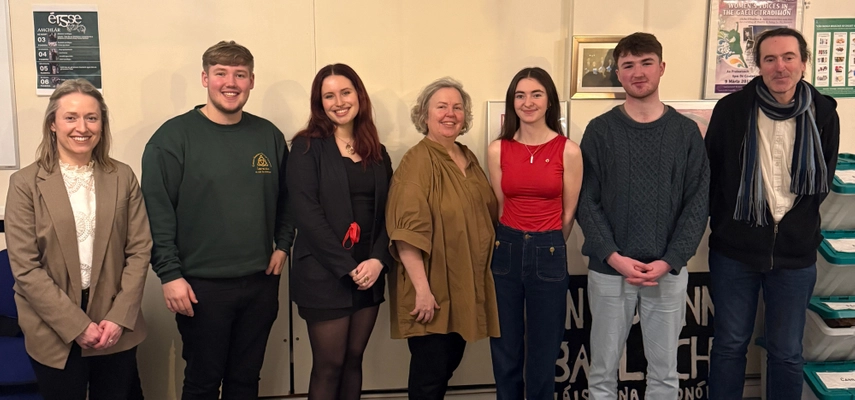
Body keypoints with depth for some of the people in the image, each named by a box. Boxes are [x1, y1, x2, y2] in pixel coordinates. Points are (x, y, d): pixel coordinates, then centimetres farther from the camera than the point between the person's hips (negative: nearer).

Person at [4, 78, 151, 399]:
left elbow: (139, 251, 0)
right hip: (54, 332, -2)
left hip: (116, 327, 2)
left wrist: (119, 317, -9)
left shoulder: (122, 177, 2)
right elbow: (25, 268, -9)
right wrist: (76, 326, -13)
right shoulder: (25, 183, -5)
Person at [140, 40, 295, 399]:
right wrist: (170, 274, -14)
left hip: (261, 282, 4)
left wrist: (283, 244, 4)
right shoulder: (173, 137, -8)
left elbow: (284, 198, 15)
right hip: (202, 285, -4)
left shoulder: (269, 135, 6)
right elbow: (157, 213, -11)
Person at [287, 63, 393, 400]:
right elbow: (307, 214, -13)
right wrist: (348, 267, -16)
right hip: (324, 273, -4)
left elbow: (387, 213, 7)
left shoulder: (376, 152, 11)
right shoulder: (307, 147, -4)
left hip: (369, 272, 5)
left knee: (354, 360, 13)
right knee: (329, 365, 3)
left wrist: (377, 260, -10)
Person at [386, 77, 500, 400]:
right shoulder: (417, 160, -14)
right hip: (431, 289, -7)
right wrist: (422, 288, -25)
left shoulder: (469, 159, 10)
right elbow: (407, 230, -22)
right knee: (430, 371, 3)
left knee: (450, 362, 18)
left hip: (464, 285, 8)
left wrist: (483, 273, 13)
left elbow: (486, 215, 20)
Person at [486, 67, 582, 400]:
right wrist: (514, 242, 13)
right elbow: (499, 207, 9)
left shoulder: (568, 151, -5)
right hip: (506, 251, 2)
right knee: (505, 348, 12)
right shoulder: (497, 150, 0)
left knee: (544, 350, 11)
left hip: (549, 255, -1)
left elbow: (568, 213, 3)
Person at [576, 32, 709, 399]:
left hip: (668, 271, 1)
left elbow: (697, 204, 0)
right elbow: (586, 201, -3)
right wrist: (614, 257, -14)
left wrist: (669, 261, -11)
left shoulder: (686, 132, 3)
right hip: (608, 270, -1)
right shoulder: (600, 131, 0)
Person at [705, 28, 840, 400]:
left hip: (796, 253, 1)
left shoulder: (823, 113, -1)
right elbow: (710, 176, 2)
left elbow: (822, 181, 10)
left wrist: (795, 225, 4)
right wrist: (723, 226, 4)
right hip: (735, 249, -1)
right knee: (729, 345, 10)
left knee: (787, 352, 11)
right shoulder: (731, 109, -6)